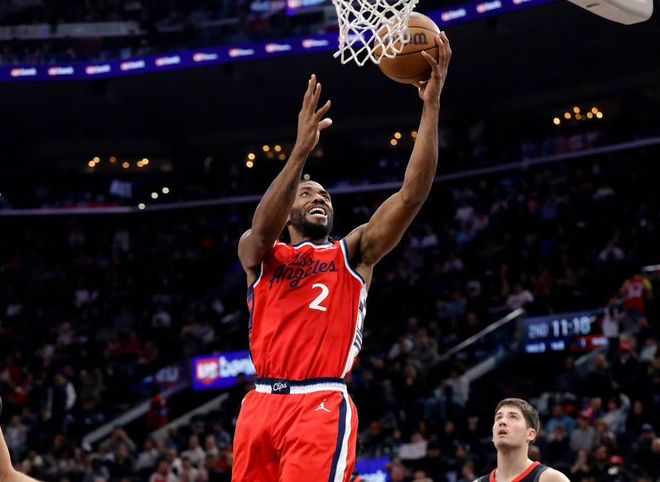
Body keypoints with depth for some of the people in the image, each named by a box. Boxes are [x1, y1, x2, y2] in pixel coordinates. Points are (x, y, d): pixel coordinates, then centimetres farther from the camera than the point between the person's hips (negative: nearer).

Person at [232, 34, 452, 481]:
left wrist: (432, 104, -6)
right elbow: (263, 228, -11)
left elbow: (413, 195, 2)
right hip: (262, 404, 2)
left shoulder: (354, 252, 14)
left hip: (322, 407, -2)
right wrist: (302, 149, -22)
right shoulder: (258, 253, 15)